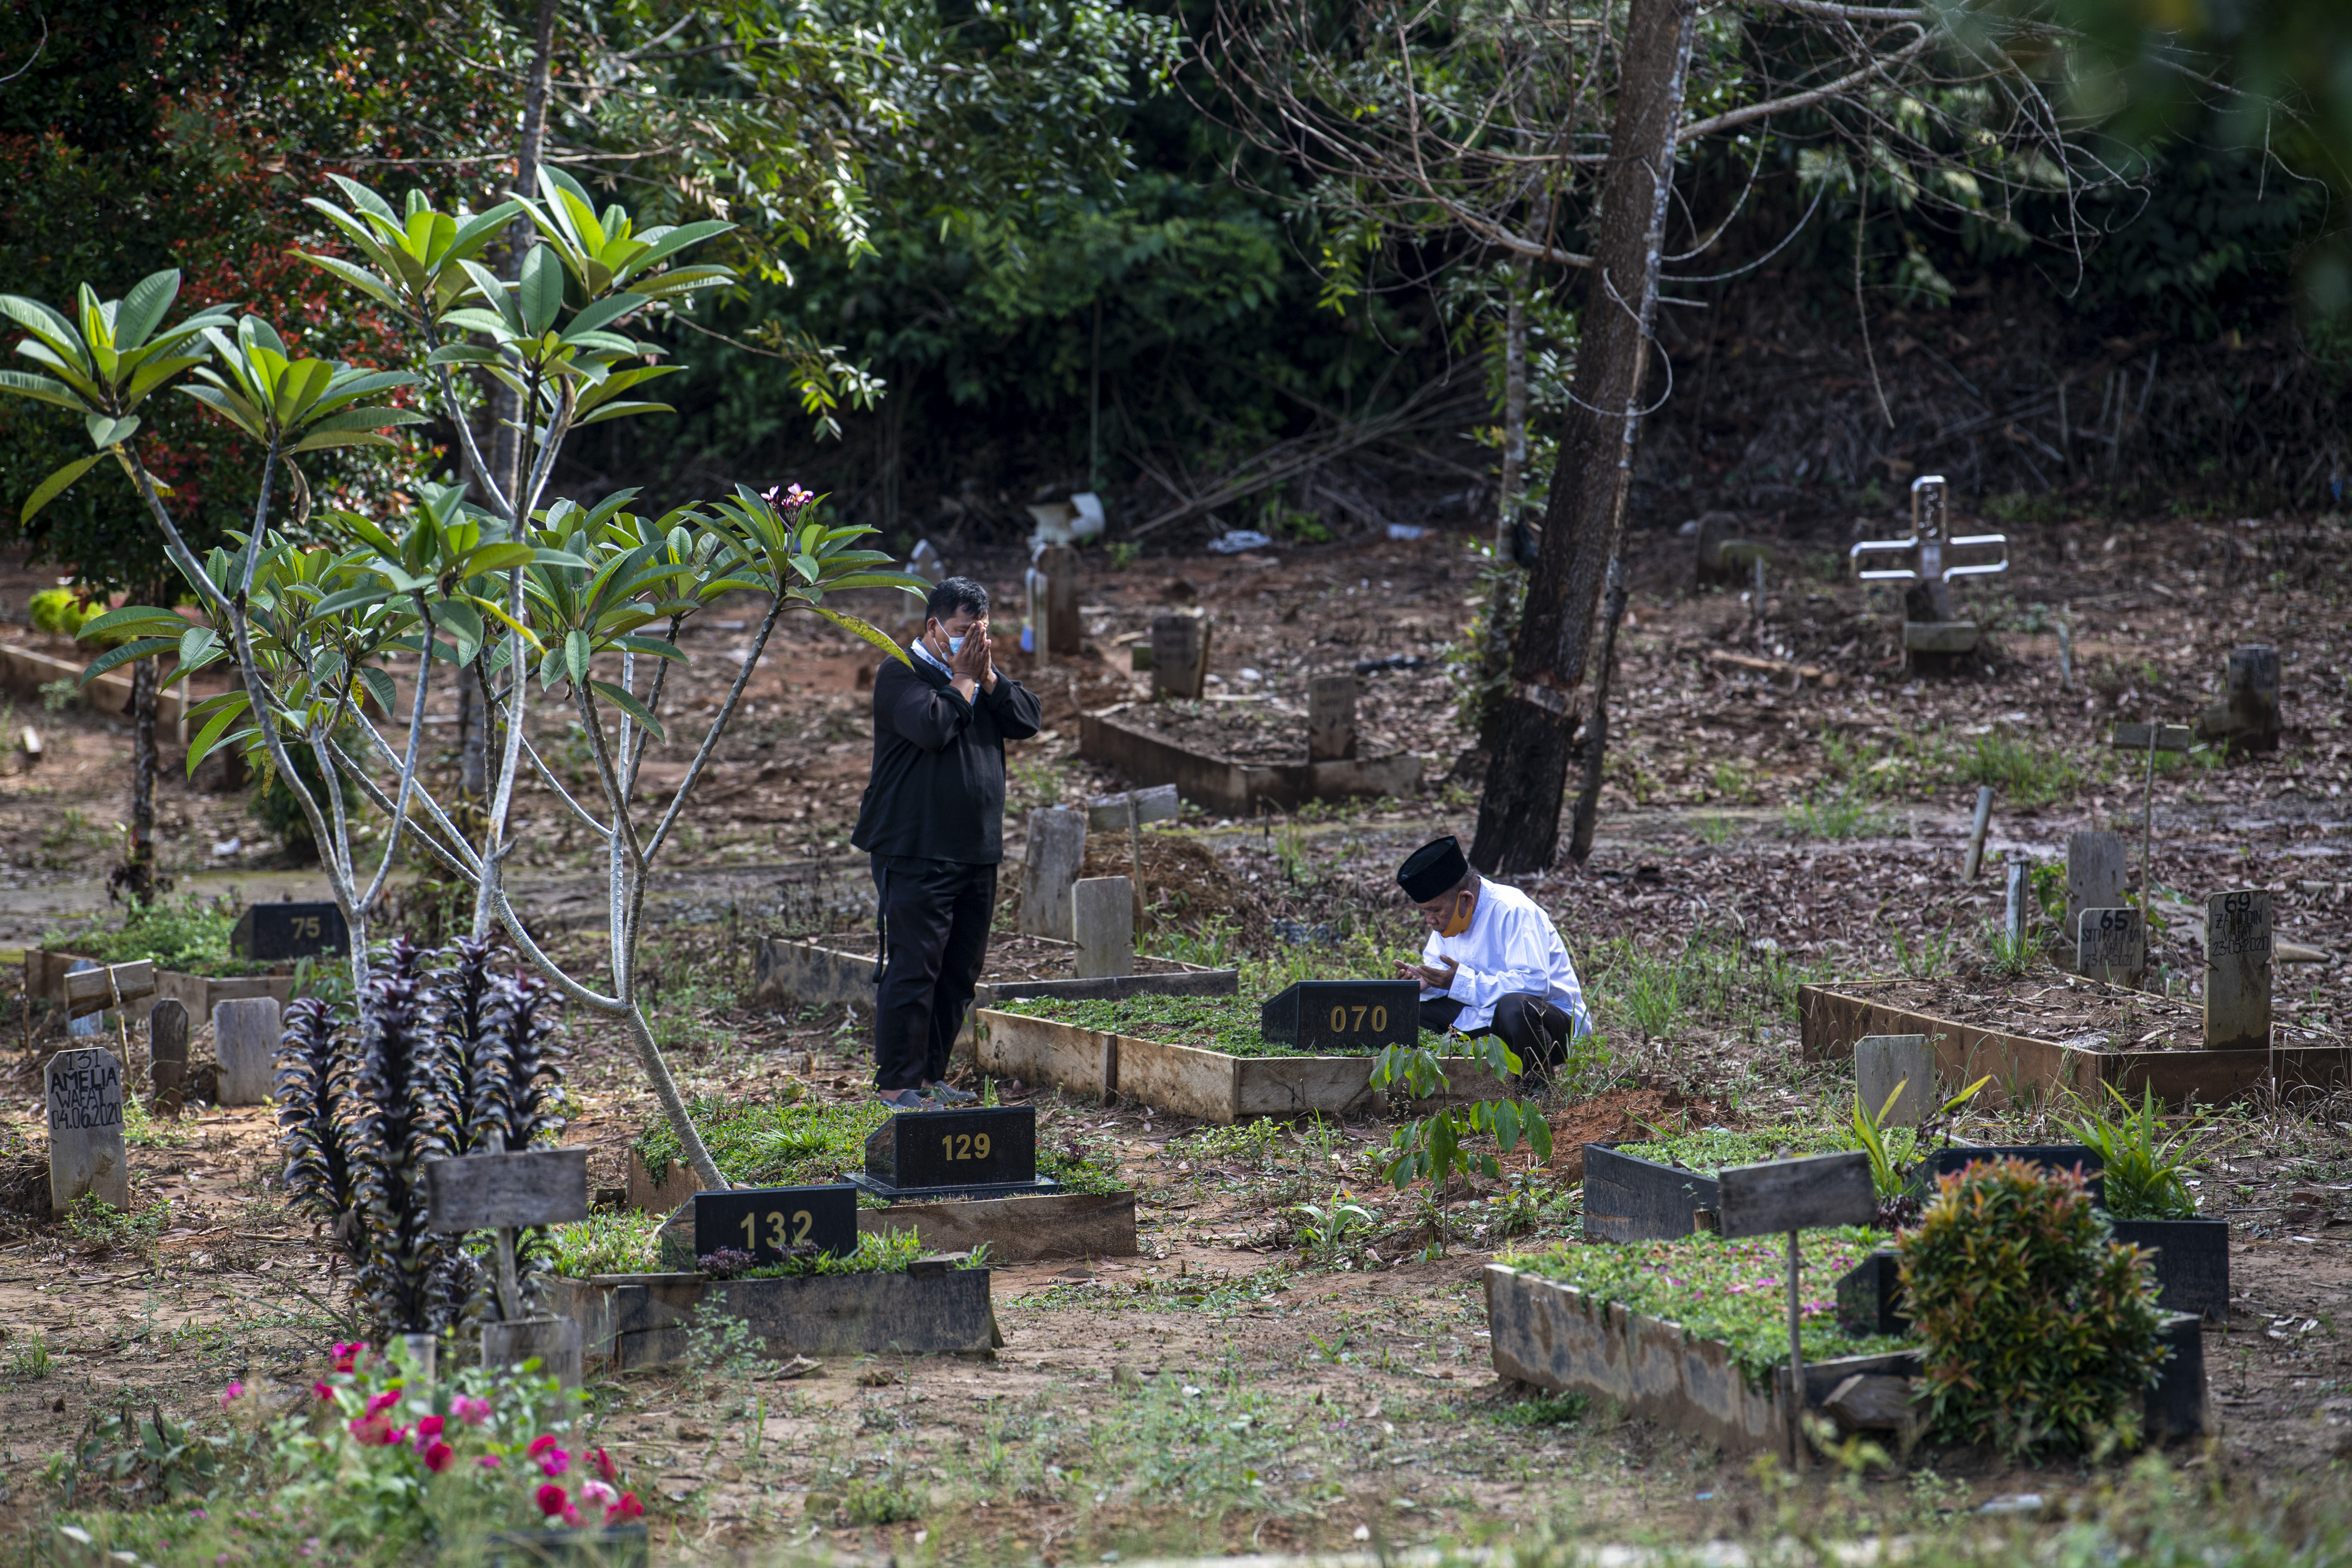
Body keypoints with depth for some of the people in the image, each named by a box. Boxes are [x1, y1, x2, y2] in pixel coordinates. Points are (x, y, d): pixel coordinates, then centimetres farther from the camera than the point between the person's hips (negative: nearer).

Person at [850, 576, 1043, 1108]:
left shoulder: (983, 675, 17)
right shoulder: (901, 674, -6)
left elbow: (1029, 720, 6)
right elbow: (931, 726, -23)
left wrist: (989, 679, -5)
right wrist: (962, 681, -10)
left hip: (977, 853, 8)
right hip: (916, 852, -8)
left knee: (960, 972, 9)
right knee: (914, 967, -9)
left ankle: (931, 1073, 18)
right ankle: (896, 1082, -5)